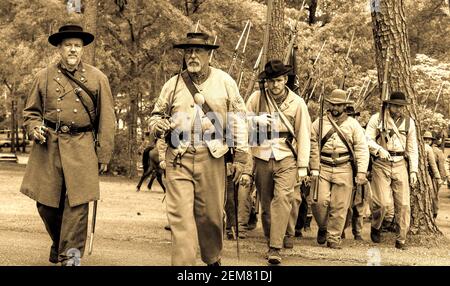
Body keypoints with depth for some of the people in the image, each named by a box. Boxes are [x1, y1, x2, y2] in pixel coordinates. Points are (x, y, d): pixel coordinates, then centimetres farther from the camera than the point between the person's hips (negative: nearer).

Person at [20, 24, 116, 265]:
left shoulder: (97, 78, 6)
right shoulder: (44, 77, 9)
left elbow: (107, 120, 5)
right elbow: (30, 112, 17)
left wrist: (104, 156, 1)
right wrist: (34, 129, -6)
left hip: (81, 148, -2)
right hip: (48, 147, 2)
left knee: (77, 204, -7)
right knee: (45, 204, 6)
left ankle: (69, 257, 3)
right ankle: (59, 243, 34)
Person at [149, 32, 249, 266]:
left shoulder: (224, 82, 6)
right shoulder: (172, 84, 10)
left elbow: (238, 120, 5)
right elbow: (157, 114, 20)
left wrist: (240, 157, 0)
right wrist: (157, 125, -5)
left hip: (212, 158, 0)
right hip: (178, 158, 1)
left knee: (211, 215, 8)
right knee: (180, 216, -8)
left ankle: (213, 259, 31)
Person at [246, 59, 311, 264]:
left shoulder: (297, 102, 1)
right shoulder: (257, 98, 2)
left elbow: (303, 135, 3)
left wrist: (303, 166, 0)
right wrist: (258, 120, -12)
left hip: (286, 159, -2)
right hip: (262, 158, 2)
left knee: (282, 198, -17)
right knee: (265, 202, 9)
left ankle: (275, 248, -18)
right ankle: (270, 238, 29)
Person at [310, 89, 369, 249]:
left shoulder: (353, 124, 7)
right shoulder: (319, 123, 8)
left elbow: (362, 149, 2)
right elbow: (313, 147, 4)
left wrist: (361, 172, -8)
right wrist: (314, 169, -4)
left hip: (344, 170, 0)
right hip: (323, 168, 0)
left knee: (339, 206, 0)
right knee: (320, 200, -11)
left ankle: (334, 238, 12)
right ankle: (322, 228, 17)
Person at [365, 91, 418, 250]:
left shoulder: (409, 122, 10)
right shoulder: (377, 118, 1)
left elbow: (412, 148, 13)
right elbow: (367, 139, -2)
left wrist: (413, 170, 7)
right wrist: (379, 149, -21)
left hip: (400, 165, 3)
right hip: (381, 164, -3)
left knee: (403, 203, -2)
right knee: (383, 202, -10)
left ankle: (401, 240, 8)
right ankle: (375, 228, 19)